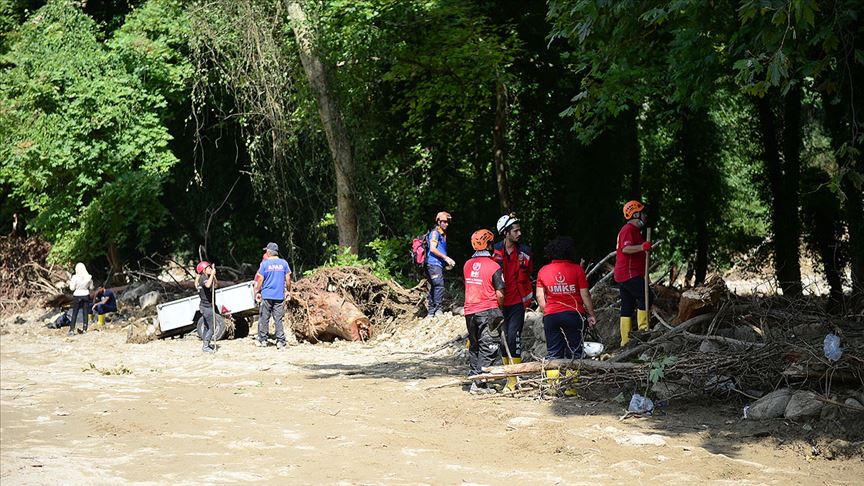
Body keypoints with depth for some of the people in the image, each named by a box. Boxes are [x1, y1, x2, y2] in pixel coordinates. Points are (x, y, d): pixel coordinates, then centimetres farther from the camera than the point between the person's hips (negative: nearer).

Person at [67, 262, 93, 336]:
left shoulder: (75, 277, -14)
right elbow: (91, 287, 3)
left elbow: (72, 288, -9)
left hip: (77, 296, -2)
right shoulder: (88, 277, -5)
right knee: (86, 313, 9)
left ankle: (72, 330, 1)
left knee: (74, 313, 4)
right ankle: (84, 329, 11)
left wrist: (70, 282, 8)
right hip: (86, 295, 2)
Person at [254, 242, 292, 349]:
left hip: (266, 296, -2)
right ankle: (280, 342, -1)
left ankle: (263, 340, 12)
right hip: (279, 296, 2)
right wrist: (288, 291, 17)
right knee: (278, 319, 4)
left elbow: (260, 280, -3)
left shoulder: (264, 264, -4)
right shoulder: (284, 263, 3)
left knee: (264, 318, 8)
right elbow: (288, 279, 5)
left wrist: (257, 292, 8)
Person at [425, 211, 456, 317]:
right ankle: (438, 310, -21)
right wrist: (446, 258, -16)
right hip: (434, 264, -10)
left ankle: (431, 312, 11)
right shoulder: (435, 232, -7)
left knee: (433, 288, 9)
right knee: (439, 285, -19)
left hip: (439, 265, 10)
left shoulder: (443, 234, 23)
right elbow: (433, 249, -17)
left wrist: (448, 262, 18)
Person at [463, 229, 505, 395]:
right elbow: (499, 294, -13)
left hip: (470, 311, 6)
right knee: (488, 348, 0)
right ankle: (479, 384, -4)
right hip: (488, 311, -6)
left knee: (474, 347, 15)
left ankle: (474, 378, 17)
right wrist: (499, 309, 5)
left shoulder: (467, 265, 6)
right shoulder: (494, 267, -12)